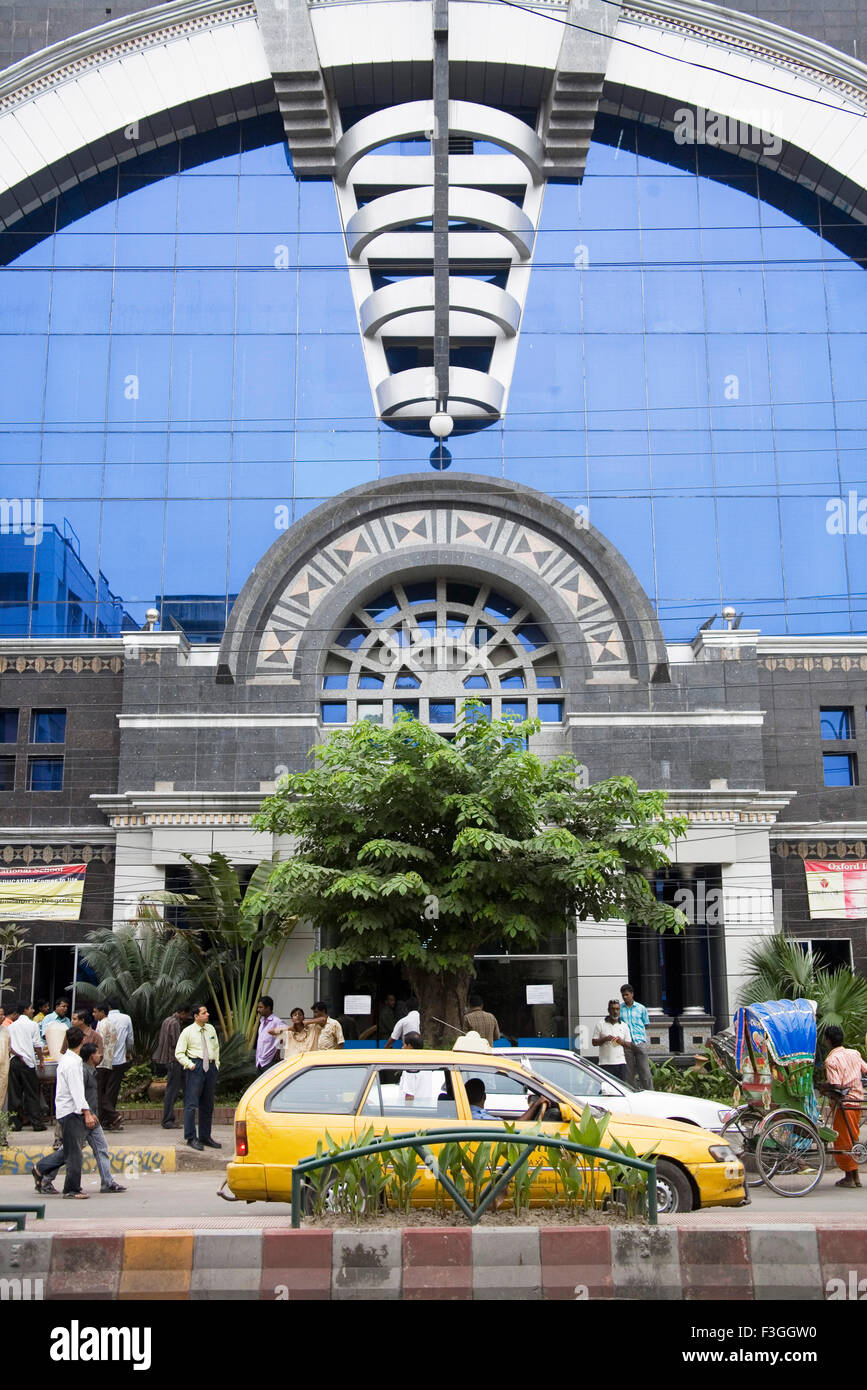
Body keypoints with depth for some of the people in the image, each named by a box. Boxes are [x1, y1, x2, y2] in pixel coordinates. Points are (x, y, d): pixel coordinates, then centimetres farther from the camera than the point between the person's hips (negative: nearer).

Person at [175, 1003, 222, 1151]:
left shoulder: (211, 1029, 12)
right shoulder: (188, 1032, -3)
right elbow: (179, 1053, -2)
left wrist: (217, 1064, 13)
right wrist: (190, 1065, -11)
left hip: (211, 1067, 6)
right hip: (196, 1067, -5)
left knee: (208, 1105, 11)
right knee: (192, 1103, -9)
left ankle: (205, 1137, 19)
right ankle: (191, 1138, -2)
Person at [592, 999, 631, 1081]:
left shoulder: (624, 1025, 12)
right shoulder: (601, 1024, 4)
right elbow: (594, 1042, 3)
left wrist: (621, 1041, -8)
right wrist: (605, 1039, -14)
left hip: (620, 1062, 3)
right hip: (605, 1063, -3)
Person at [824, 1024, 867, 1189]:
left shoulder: (831, 1060, -14)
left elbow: (836, 1086, -21)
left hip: (844, 1102, -7)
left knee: (842, 1140, 4)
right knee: (852, 1139, 16)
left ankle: (849, 1177, 7)